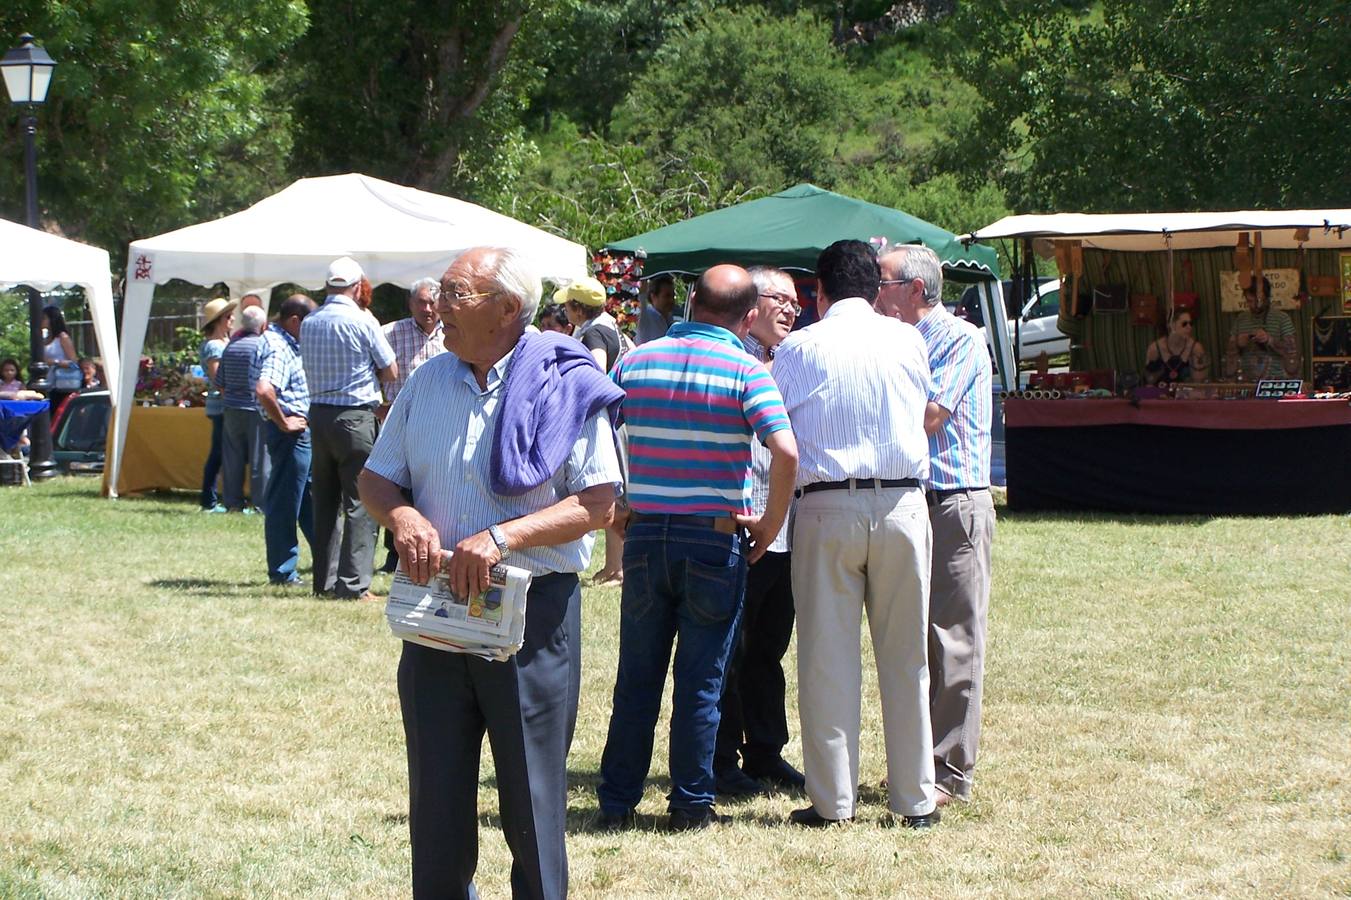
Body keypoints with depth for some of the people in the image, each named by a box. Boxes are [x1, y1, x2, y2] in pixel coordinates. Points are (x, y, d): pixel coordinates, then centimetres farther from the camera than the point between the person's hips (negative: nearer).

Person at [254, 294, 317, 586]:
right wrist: (283, 422, -21)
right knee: (284, 503, -3)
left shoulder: (286, 343, 14)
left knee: (309, 498, 18)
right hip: (291, 431, -11)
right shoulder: (279, 348, -18)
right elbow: (264, 389, -34)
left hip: (300, 432, 11)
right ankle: (282, 572, 3)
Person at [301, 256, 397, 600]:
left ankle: (325, 581, 15)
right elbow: (391, 372, -4)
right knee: (360, 503, -3)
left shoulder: (308, 323, 7)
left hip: (318, 414, 6)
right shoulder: (362, 321, -10)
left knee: (325, 501, 12)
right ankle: (354, 584, -8)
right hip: (355, 415, -6)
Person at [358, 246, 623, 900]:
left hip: (535, 609, -4)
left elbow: (597, 503, -10)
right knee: (435, 792, 8)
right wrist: (401, 516, -9)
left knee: (532, 797, 3)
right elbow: (376, 478, 14)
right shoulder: (426, 384, 10)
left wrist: (504, 537, -21)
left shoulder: (564, 386, -6)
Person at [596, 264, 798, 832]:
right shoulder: (746, 369, -7)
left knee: (636, 678, 11)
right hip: (715, 540, -3)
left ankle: (616, 802, 13)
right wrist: (769, 526, -8)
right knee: (701, 680, 7)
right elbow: (785, 452, -19)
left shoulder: (636, 360, 4)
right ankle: (690, 804, 11)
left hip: (644, 537, 3)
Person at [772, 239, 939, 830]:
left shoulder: (799, 348, 0)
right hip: (903, 504, 2)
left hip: (827, 508, -2)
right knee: (905, 658, 8)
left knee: (827, 657, 3)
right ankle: (915, 798, 12)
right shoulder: (908, 341, 7)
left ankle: (833, 801, 4)